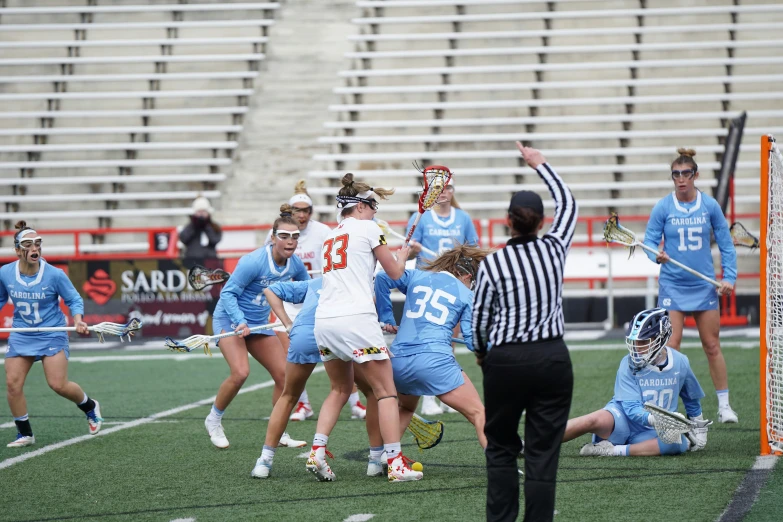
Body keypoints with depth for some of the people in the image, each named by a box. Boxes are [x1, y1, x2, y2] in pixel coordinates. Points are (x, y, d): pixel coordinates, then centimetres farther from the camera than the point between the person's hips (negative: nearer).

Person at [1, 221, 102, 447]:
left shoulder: (55, 275, -15)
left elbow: (74, 299, -4)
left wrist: (78, 320, -21)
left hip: (52, 335, -3)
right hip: (21, 336, 3)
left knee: (58, 384, -11)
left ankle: (90, 407, 20)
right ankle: (25, 434, 9)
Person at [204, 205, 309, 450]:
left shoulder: (295, 265, -7)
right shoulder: (253, 262, -26)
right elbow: (228, 293, -22)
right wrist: (239, 321, -34)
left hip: (259, 323, 7)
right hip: (229, 319, -7)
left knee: (284, 374, -1)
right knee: (240, 373, -24)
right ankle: (214, 420, 0)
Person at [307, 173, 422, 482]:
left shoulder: (330, 236, 21)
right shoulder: (368, 227, 2)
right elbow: (395, 272, 7)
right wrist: (404, 253, 28)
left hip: (324, 320, 7)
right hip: (355, 319, -6)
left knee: (340, 389, 22)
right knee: (386, 390, 1)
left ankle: (317, 452, 6)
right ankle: (396, 465, -4)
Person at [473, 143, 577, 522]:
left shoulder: (492, 264, -7)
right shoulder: (554, 249, -1)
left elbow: (479, 319, 1)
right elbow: (568, 204, 18)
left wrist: (481, 352, 21)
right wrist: (540, 165, 29)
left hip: (505, 362, -1)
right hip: (552, 360, 1)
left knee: (501, 448, 13)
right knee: (543, 454, 2)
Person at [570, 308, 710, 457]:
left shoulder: (680, 363, -2)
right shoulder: (629, 363, -10)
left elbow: (692, 399, 16)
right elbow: (632, 408, -16)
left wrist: (699, 430, 19)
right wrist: (654, 419, -35)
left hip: (650, 433, 2)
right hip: (622, 421, -2)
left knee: (677, 443, -33)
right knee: (594, 420, -36)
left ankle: (615, 450, -29)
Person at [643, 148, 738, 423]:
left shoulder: (710, 206, 0)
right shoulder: (662, 208, -4)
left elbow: (726, 244, 6)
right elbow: (649, 241, -2)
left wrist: (729, 277, -3)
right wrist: (656, 255, -24)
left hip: (704, 286, 1)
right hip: (672, 285, -1)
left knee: (712, 347, 5)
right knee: (670, 347, -8)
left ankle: (724, 405, 13)